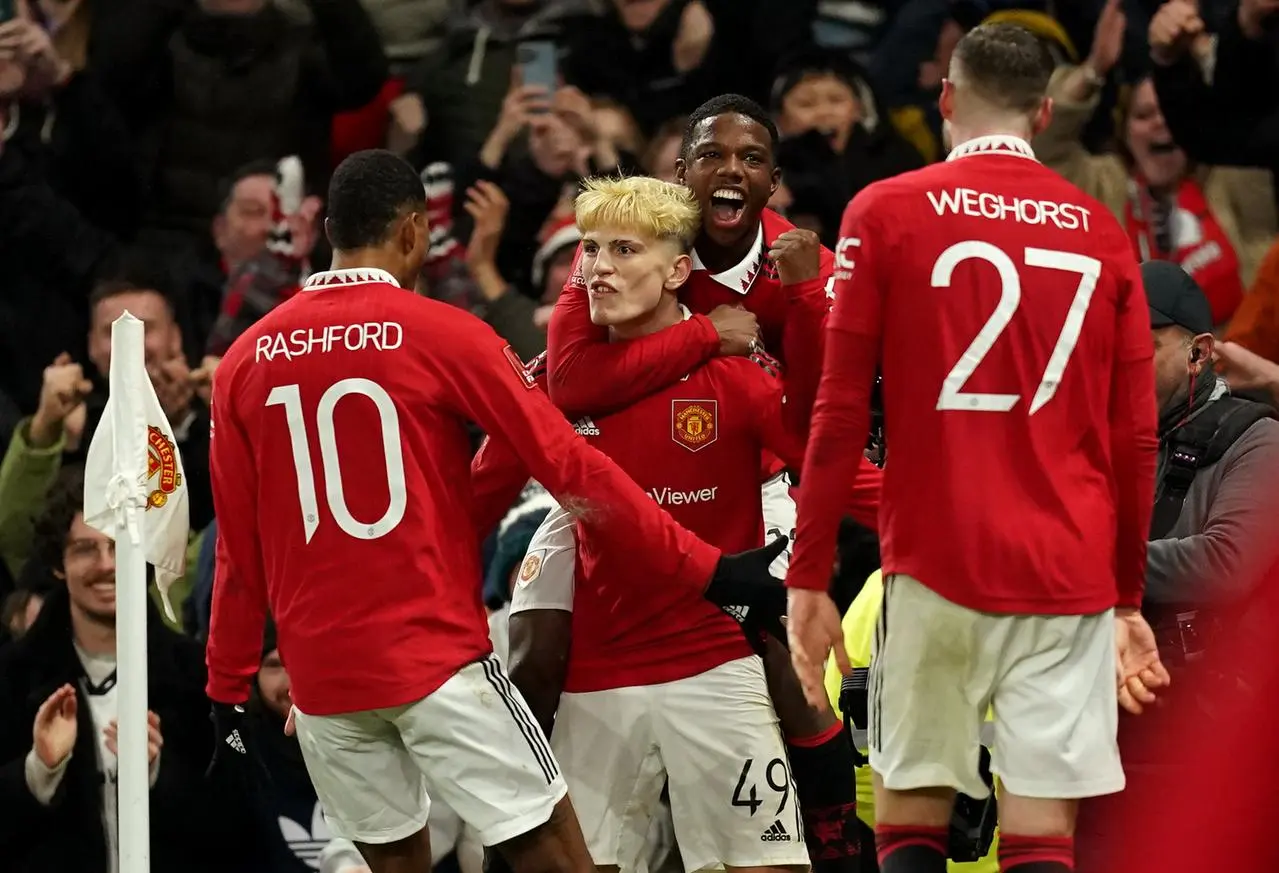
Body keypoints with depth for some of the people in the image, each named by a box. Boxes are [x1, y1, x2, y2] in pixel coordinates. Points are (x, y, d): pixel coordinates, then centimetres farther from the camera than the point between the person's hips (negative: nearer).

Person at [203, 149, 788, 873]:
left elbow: (240, 552, 9)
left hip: (322, 674, 4)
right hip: (438, 654, -4)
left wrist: (228, 696, 16)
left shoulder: (246, 360, 6)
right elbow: (573, 469, -8)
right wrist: (709, 569, -5)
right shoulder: (440, 333, -5)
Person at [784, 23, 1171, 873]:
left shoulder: (886, 213, 1)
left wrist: (808, 578, 3)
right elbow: (1136, 441, 9)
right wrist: (1128, 598, 18)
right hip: (1070, 574, 2)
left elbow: (841, 414, -2)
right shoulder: (1102, 233, 7)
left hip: (936, 564, -2)